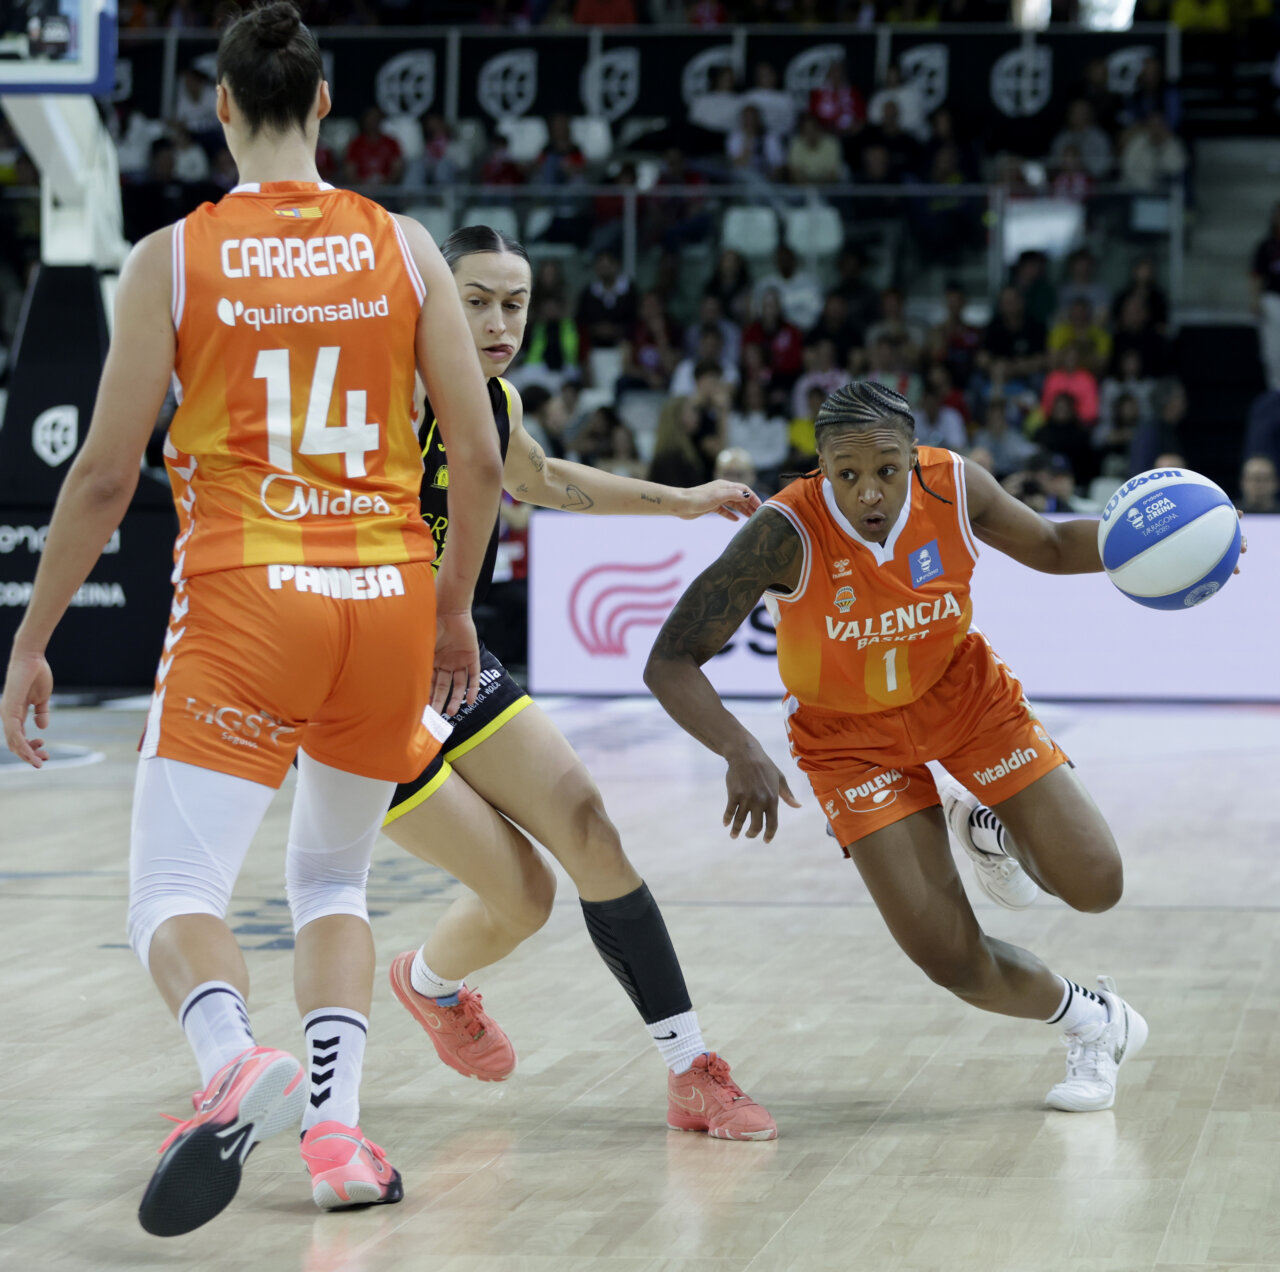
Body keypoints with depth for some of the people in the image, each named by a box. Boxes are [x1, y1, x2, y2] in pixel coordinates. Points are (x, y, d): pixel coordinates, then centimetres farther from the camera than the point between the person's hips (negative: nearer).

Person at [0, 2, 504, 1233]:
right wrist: (455, 609, 20)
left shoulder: (171, 259, -1)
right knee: (332, 878, 22)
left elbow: (105, 474, -2)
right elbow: (480, 457, 5)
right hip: (387, 594, 3)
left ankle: (233, 1060, -34)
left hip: (244, 594, -3)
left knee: (175, 892, -3)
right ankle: (335, 1127, 7)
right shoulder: (402, 246, 6)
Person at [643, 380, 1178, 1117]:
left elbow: (1049, 547, -1)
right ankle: (1093, 1024, 20)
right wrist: (741, 753, -48)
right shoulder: (787, 534, -33)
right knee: (950, 959, -10)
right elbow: (671, 664, -32)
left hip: (962, 691, 2)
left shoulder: (956, 488, -23)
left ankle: (989, 829, 31)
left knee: (1096, 885, -3)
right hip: (850, 735, -2)